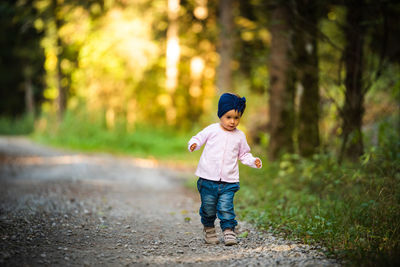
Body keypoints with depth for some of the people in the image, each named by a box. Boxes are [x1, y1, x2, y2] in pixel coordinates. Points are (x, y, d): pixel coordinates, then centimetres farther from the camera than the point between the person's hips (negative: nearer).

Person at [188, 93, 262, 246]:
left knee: (226, 208, -9)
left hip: (229, 181, 1)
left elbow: (244, 154, 17)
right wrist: (193, 144, -17)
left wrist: (253, 161, -1)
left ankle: (228, 231, -1)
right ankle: (208, 228, 29)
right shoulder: (212, 130, 0)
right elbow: (198, 138, 6)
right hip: (208, 179, 0)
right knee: (208, 208, 8)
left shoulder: (239, 136, 7)